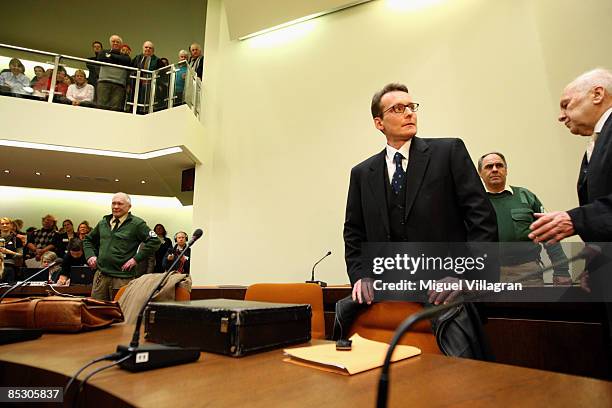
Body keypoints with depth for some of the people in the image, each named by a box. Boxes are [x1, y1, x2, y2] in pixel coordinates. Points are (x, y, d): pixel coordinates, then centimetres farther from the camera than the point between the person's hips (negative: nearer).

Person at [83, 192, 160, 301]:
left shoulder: (137, 224, -5)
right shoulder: (103, 223, 14)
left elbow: (154, 241, -12)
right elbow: (88, 239, 29)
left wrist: (136, 258, -13)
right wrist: (90, 255, 11)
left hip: (122, 278, -5)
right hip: (101, 274, 5)